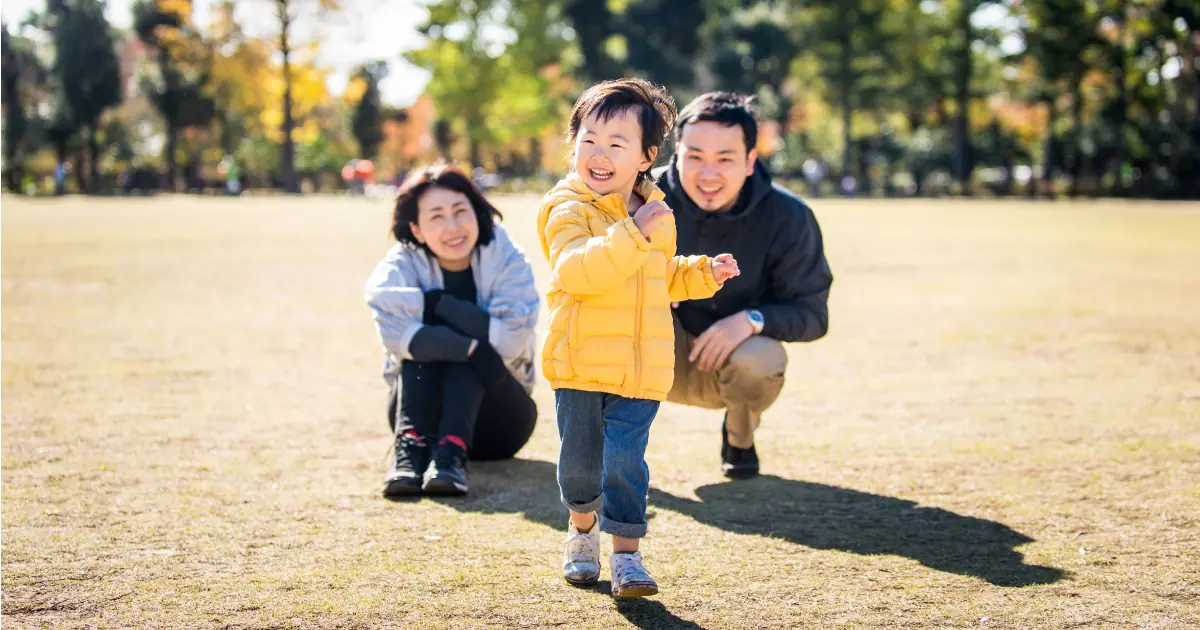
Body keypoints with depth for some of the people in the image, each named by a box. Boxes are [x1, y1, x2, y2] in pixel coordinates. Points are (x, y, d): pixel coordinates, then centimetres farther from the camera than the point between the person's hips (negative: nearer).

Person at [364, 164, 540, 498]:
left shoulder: (507, 260, -8)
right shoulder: (400, 266, -8)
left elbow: (511, 340, -23)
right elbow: (394, 332, -30)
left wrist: (437, 305, -24)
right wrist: (471, 348, -40)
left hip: (496, 420, -1)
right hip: (424, 412, 1)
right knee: (422, 342, -27)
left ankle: (452, 452, -43)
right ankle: (410, 446, -40)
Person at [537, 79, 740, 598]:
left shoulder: (655, 213, 10)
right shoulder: (569, 209, -11)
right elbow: (575, 269, -30)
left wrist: (703, 273, 12)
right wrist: (632, 234, -36)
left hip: (641, 370, 3)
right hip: (580, 364, -3)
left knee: (626, 460, -6)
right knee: (581, 459, 8)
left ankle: (626, 554, 3)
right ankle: (582, 529, 36)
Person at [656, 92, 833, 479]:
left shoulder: (788, 218, -16)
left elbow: (812, 314, -12)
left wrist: (752, 320, -32)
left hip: (738, 354, 0)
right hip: (660, 364, 0)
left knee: (758, 359, -35)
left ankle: (739, 439, 3)